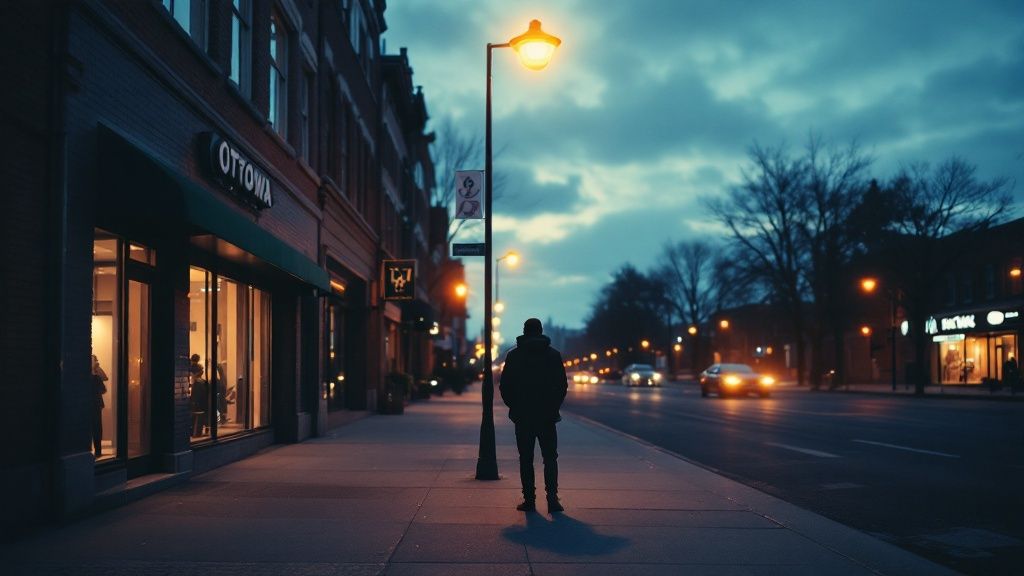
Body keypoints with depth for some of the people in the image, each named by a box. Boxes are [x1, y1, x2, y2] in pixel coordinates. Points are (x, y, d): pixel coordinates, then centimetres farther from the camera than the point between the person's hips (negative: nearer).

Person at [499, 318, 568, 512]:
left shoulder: (513, 355, -1)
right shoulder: (553, 355, 1)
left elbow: (504, 386, -1)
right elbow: (563, 385, 1)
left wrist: (514, 406, 11)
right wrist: (554, 406, 12)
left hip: (522, 416, 0)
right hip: (547, 416, 0)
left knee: (526, 459, 6)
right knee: (550, 458, 6)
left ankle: (529, 499, 4)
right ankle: (552, 498, -6)